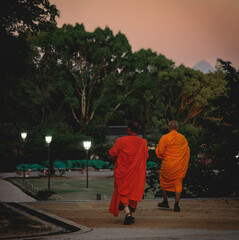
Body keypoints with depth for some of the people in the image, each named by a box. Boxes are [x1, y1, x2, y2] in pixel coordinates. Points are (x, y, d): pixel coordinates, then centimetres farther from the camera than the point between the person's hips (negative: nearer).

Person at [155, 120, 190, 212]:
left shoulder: (164, 138, -8)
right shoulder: (183, 138, 3)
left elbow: (160, 153, -8)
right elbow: (187, 152, 10)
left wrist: (157, 149, 14)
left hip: (168, 165, -2)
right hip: (180, 165, 2)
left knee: (164, 180, 18)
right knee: (178, 182, 7)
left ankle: (165, 201, 22)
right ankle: (176, 204, -3)